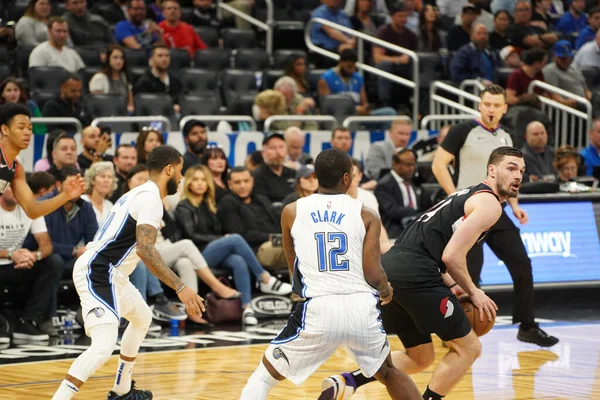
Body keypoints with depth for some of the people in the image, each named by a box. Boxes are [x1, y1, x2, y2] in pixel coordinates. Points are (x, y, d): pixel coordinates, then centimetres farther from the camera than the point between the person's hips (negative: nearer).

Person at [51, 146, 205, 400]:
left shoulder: (141, 193, 17)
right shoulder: (151, 197, -14)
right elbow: (145, 249, -27)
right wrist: (180, 288, -31)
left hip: (109, 273, 11)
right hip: (98, 272, -11)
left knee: (142, 318, 32)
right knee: (104, 346, -24)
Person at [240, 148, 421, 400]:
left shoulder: (292, 212, 9)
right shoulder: (366, 215, 6)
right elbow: (373, 274, -1)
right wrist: (386, 292, 22)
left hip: (317, 310, -1)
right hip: (361, 308, 1)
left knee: (264, 376, 15)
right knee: (388, 372, 28)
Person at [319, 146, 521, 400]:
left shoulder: (468, 196, 27)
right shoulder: (489, 203, -3)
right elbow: (452, 256, -13)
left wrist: (451, 285, 20)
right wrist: (473, 292, 1)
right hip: (414, 275, -9)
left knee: (420, 358, 20)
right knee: (468, 348, 4)